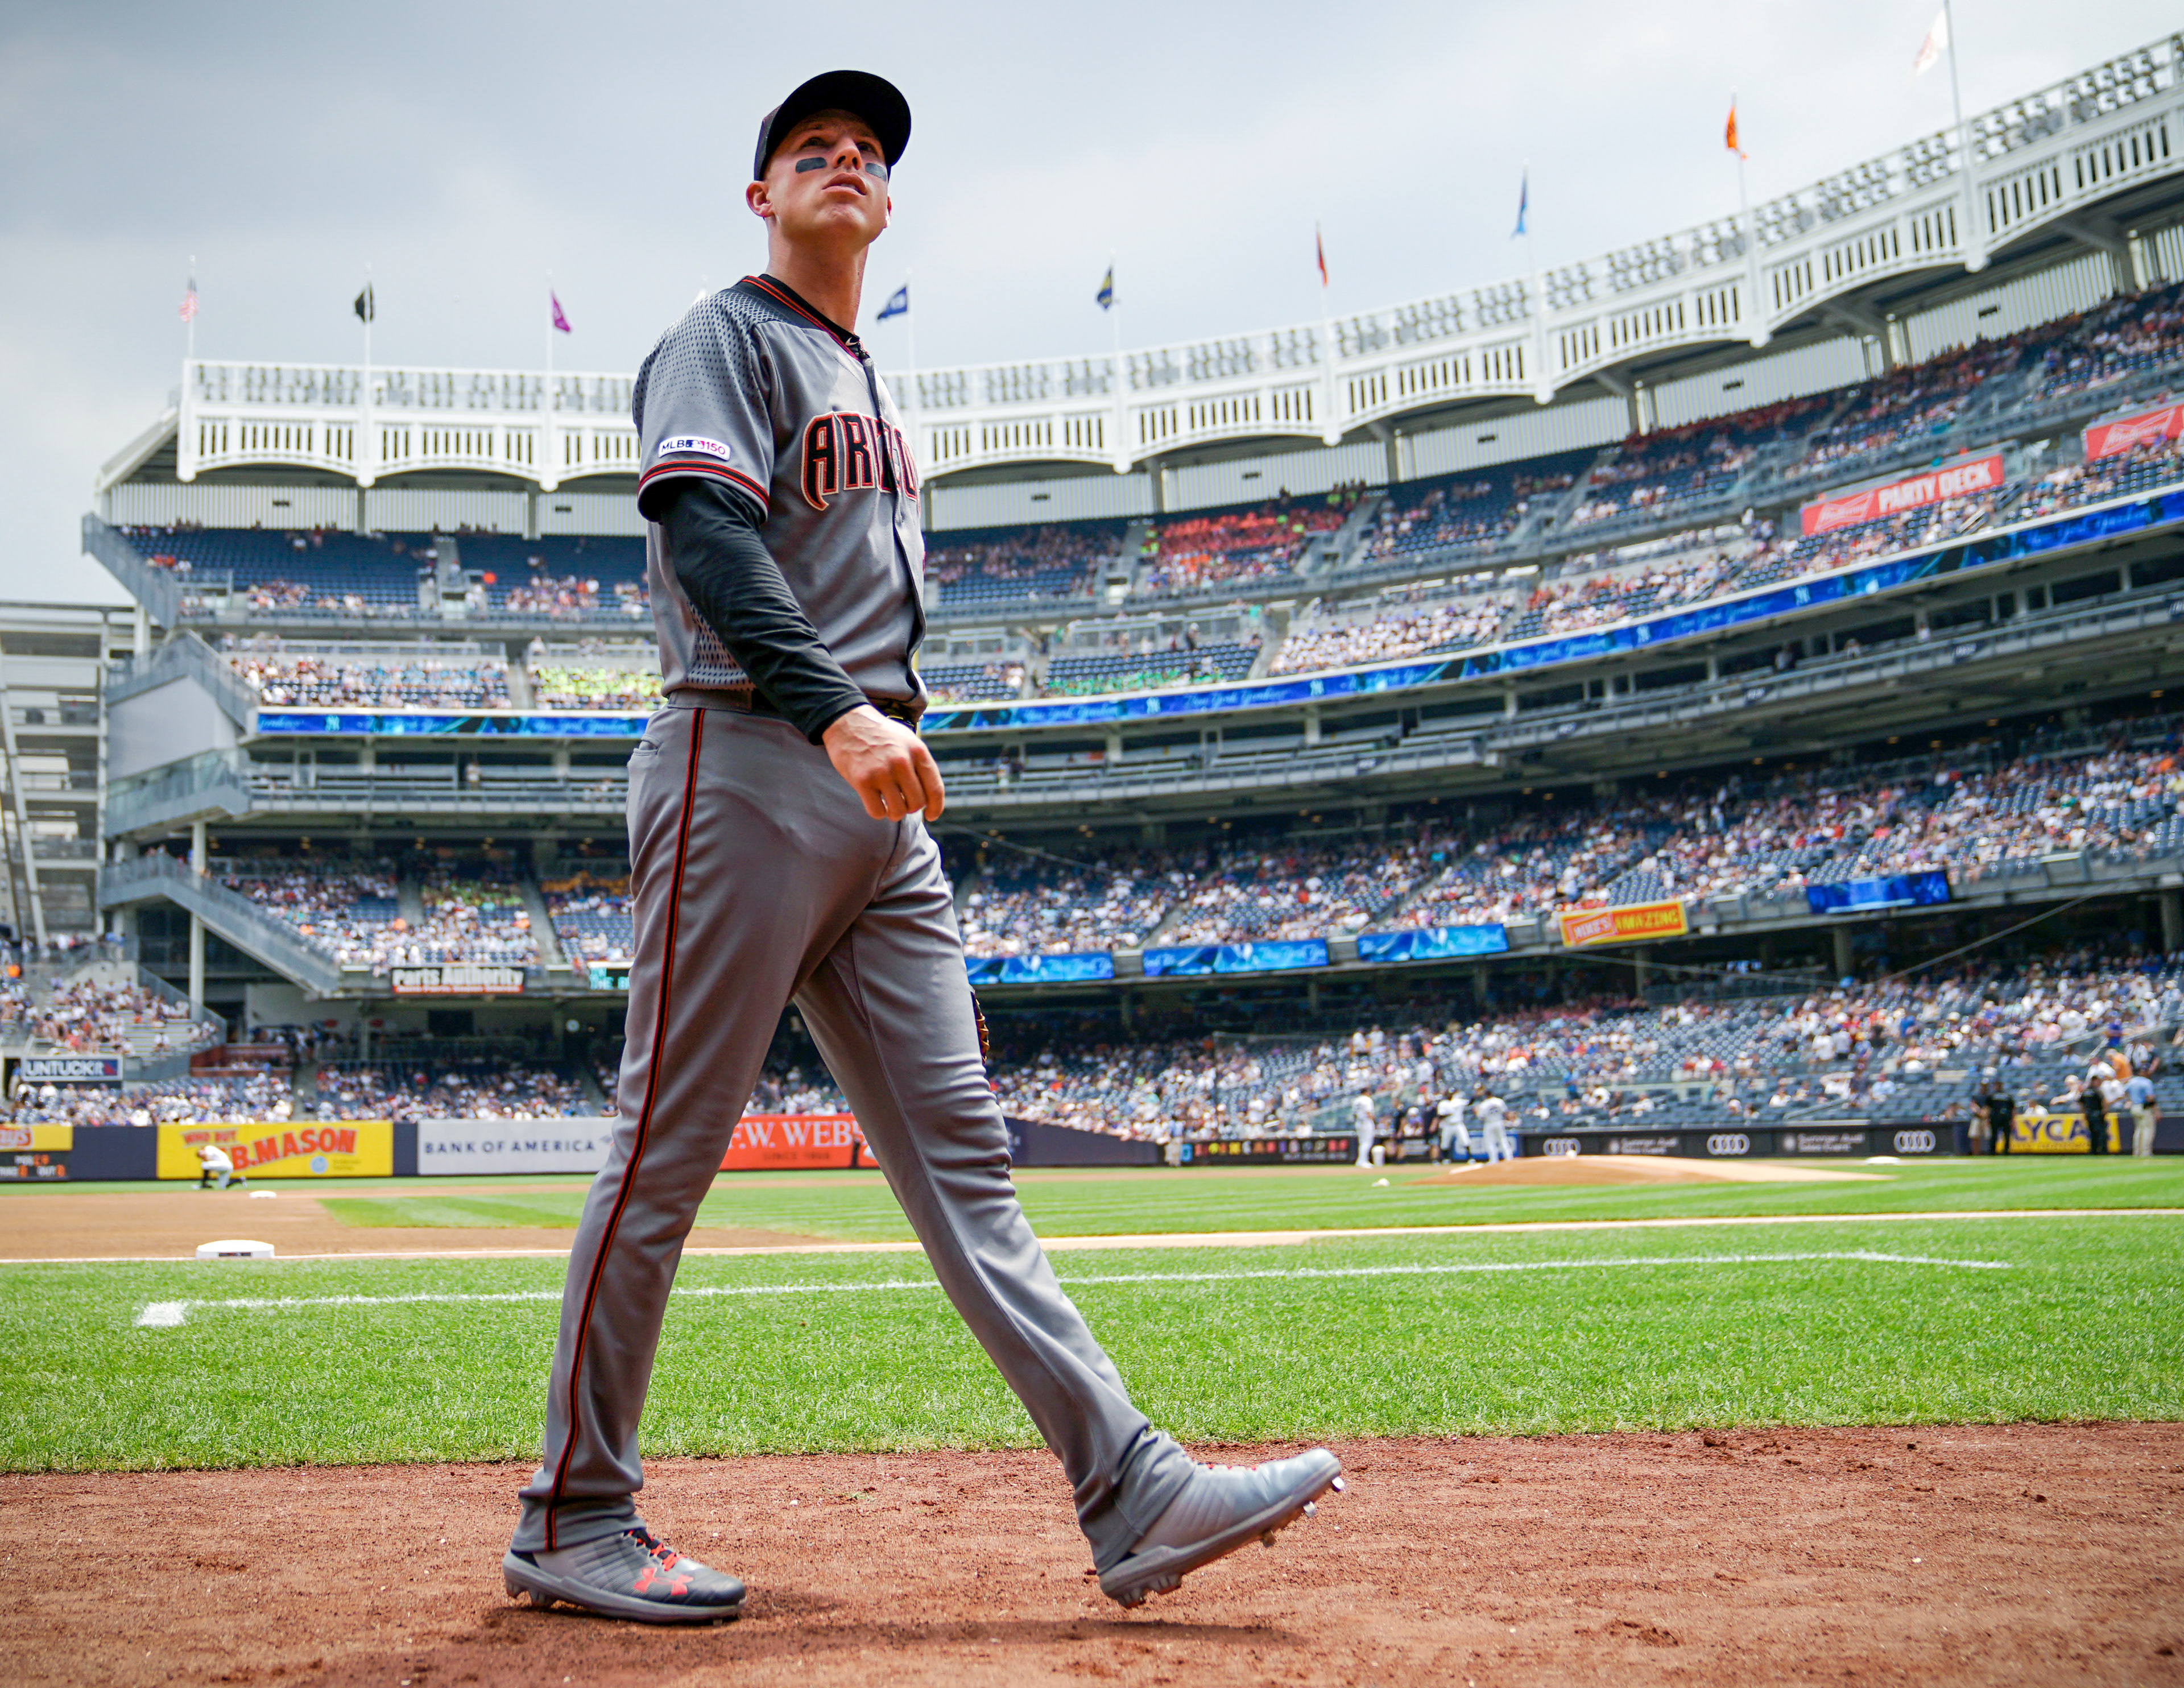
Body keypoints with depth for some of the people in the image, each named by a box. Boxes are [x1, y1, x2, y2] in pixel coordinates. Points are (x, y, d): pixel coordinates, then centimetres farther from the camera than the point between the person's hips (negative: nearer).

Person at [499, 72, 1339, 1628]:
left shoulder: (875, 389, 27)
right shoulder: (726, 340, 2)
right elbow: (707, 530, -16)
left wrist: (886, 727, 19)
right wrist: (835, 709, -29)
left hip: (880, 804, 8)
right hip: (747, 770, -8)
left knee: (961, 1150, 1)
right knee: (666, 1153, -3)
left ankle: (1134, 1494, -3)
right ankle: (573, 1522, 8)